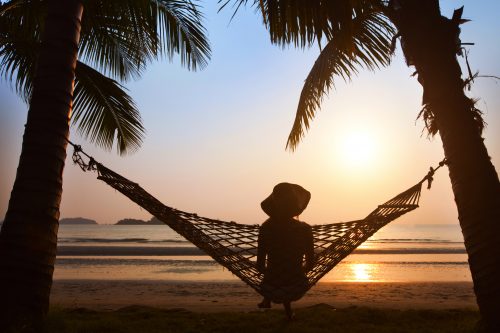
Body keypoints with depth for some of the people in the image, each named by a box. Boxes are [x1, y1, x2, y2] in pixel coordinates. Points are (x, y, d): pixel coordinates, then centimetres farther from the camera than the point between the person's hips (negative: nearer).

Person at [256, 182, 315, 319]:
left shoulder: (266, 228, -14)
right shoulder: (305, 229, -13)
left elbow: (260, 265, -8)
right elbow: (310, 263, -3)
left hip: (272, 290, 0)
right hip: (297, 290, 0)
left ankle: (267, 301, 42)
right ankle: (288, 309, 37)